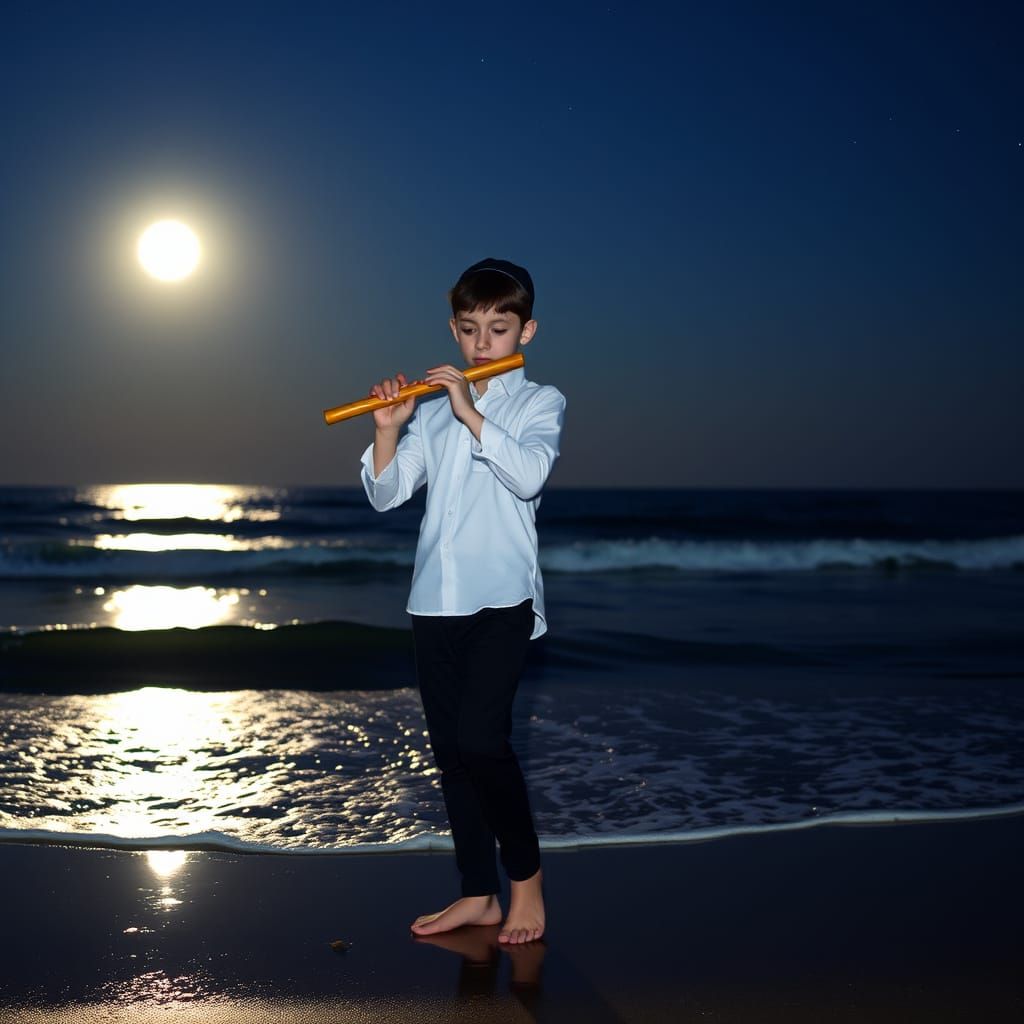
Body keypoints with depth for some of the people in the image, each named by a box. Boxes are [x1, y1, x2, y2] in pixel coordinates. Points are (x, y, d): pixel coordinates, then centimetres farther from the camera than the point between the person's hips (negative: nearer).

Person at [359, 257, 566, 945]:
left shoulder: (540, 402, 4)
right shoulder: (432, 412, 15)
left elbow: (530, 474, -15)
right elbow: (387, 493, 7)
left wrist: (471, 414, -17)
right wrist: (388, 428, -8)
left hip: (504, 597, -5)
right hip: (435, 599, 5)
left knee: (481, 738, -17)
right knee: (450, 750, 7)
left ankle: (526, 872, 4)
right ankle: (480, 894, 18)